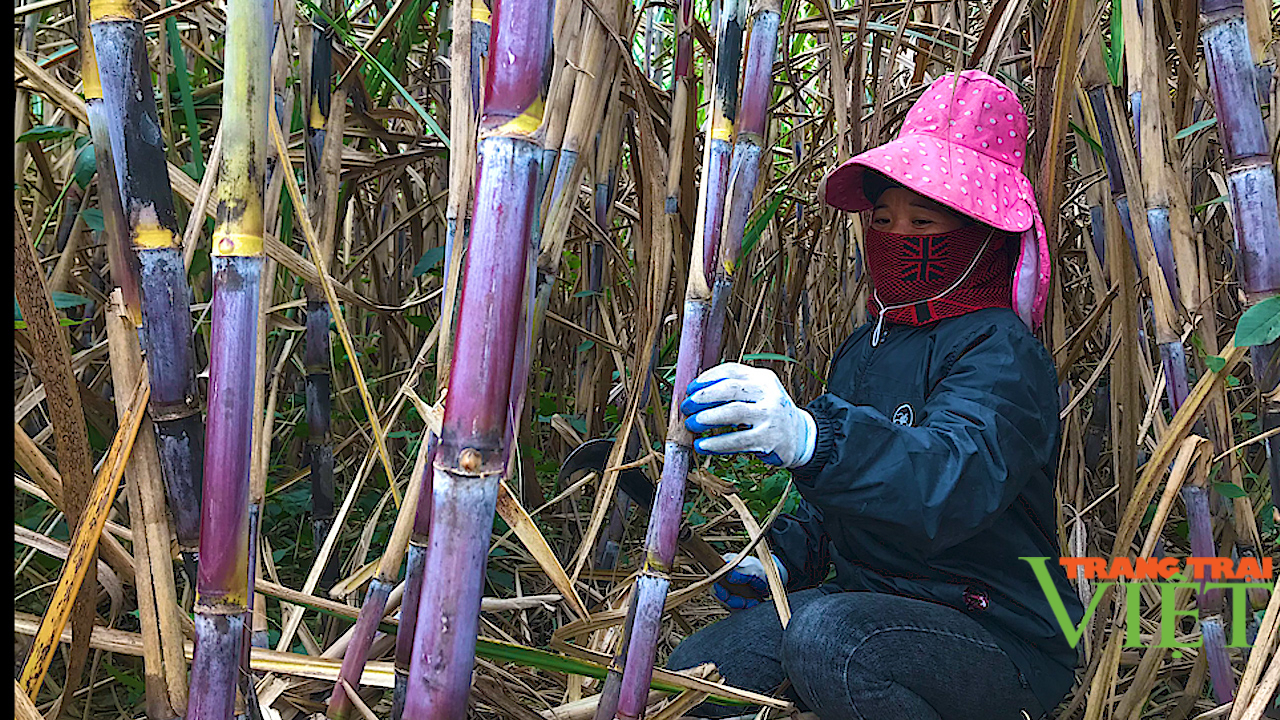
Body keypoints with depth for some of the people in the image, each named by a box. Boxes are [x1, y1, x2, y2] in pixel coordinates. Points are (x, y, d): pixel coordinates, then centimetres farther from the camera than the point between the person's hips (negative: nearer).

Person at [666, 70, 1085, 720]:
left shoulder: (999, 352, -15)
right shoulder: (861, 349, 10)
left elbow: (957, 481, -37)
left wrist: (811, 437, -53)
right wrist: (783, 556, 2)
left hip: (1001, 642, -6)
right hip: (872, 606, 7)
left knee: (824, 636, -34)